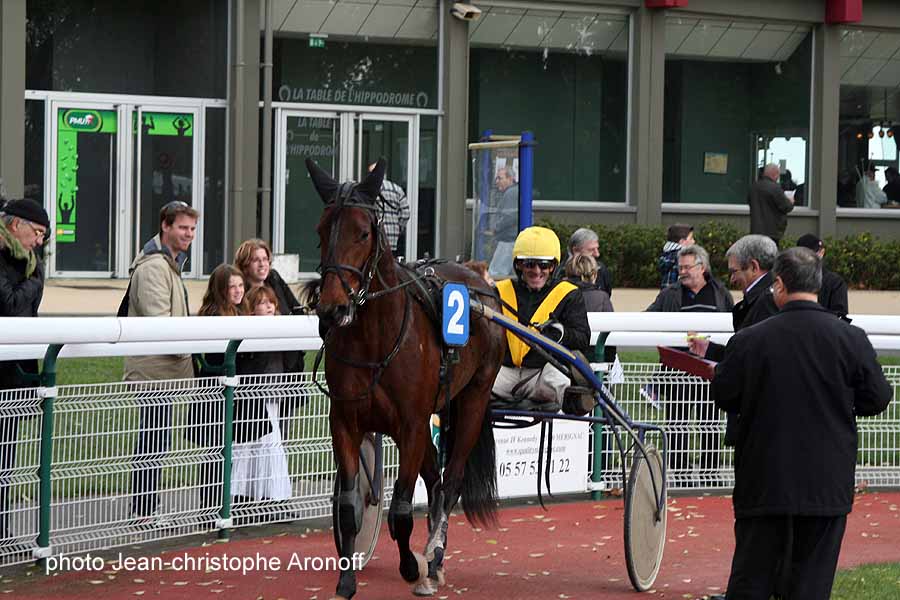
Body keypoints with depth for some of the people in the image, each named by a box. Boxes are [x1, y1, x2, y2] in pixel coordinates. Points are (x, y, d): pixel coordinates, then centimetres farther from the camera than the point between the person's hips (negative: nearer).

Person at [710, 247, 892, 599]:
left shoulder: (748, 341, -9)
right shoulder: (852, 339, -8)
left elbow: (724, 398, 2)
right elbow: (876, 400, 1)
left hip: (763, 484, 0)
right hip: (827, 488, 0)